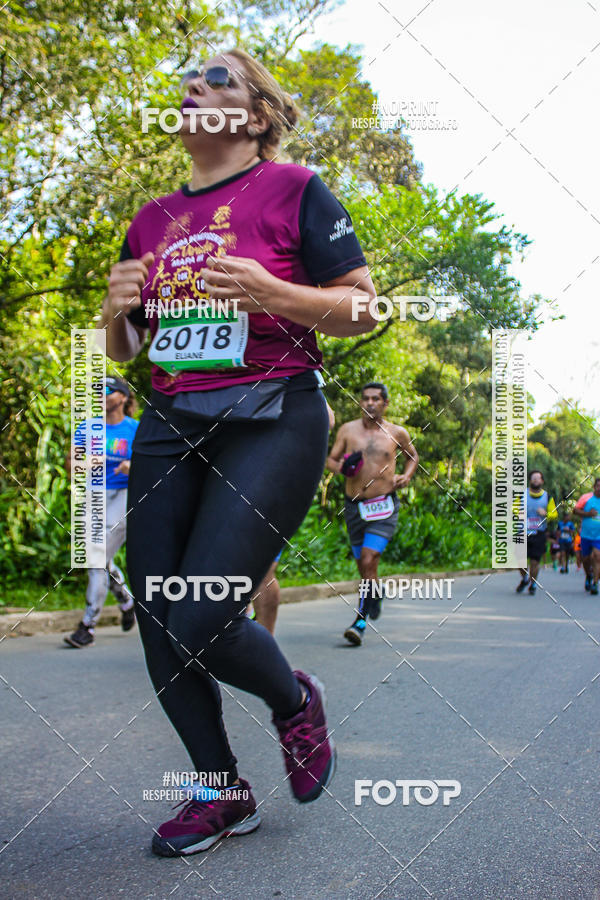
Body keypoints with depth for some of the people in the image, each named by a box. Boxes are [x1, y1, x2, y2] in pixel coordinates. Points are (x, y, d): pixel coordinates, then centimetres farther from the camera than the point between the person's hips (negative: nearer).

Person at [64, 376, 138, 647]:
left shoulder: (135, 430, -1)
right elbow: (69, 462, 3)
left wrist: (133, 467, -22)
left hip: (123, 496, -5)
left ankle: (88, 626, -7)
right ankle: (127, 600, 39)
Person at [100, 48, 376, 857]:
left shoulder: (294, 189, 2)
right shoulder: (152, 220, 16)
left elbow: (364, 309, -2)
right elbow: (121, 350, 21)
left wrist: (271, 293, -18)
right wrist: (117, 310, -1)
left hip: (271, 420, -6)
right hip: (171, 426, 6)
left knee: (202, 622, -15)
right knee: (157, 624, 3)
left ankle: (296, 704, 19)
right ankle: (222, 793, 24)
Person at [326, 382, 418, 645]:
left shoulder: (397, 433, 3)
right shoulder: (348, 430, 4)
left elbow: (413, 456, 21)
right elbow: (330, 459, 10)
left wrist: (406, 476, 1)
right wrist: (341, 468, -13)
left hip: (383, 506, -2)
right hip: (354, 505, 3)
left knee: (369, 560, -18)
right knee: (363, 564, 14)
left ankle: (361, 620, -14)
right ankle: (375, 593, 46)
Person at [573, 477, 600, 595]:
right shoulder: (586, 497, 0)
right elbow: (575, 511, 1)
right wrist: (588, 514, -13)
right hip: (586, 535, 1)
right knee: (585, 559, 12)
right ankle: (588, 576, 40)